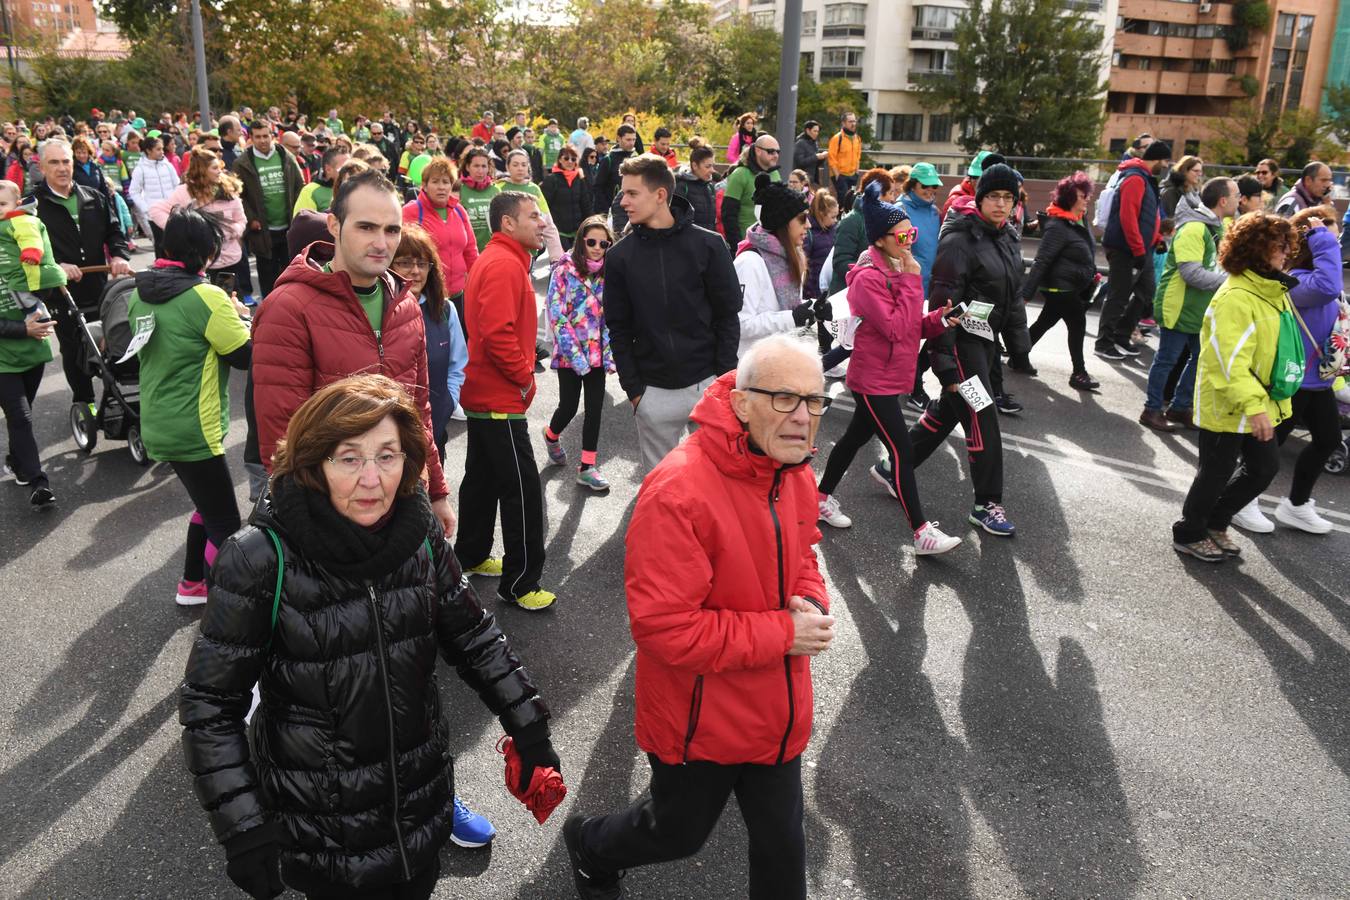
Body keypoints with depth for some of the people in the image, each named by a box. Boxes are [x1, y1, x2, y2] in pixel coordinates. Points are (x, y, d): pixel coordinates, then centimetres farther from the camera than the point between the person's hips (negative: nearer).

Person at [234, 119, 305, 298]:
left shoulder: (286, 157, 2)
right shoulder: (243, 163, -4)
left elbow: (300, 186, 8)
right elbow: (239, 195, -3)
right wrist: (250, 219, -9)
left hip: (289, 226, 2)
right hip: (262, 230, -2)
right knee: (267, 274, 7)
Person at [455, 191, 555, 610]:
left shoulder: (495, 259, 15)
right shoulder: (504, 265, -18)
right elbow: (498, 334, -27)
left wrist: (523, 369, 10)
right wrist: (525, 375, -15)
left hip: (482, 393, 11)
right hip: (501, 399, -11)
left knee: (483, 478, 21)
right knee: (523, 491, -6)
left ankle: (471, 556, 35)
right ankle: (519, 583, 1)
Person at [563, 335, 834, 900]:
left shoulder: (796, 476, -4)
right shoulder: (679, 493, -31)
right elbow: (662, 626, -30)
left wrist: (812, 606, -10)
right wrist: (782, 634, -26)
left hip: (778, 714, 6)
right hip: (698, 722, -6)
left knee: (782, 841, 20)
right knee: (679, 833, 21)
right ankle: (589, 847, 53)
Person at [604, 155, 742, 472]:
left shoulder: (708, 245, -4)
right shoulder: (620, 256, 1)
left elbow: (728, 316, -1)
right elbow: (619, 329, 3)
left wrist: (724, 377, -8)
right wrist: (632, 387, -2)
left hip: (708, 384, -1)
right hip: (653, 392, 2)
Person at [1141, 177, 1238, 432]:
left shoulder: (1216, 227, 9)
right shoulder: (1193, 229, -22)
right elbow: (1192, 273, -28)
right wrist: (1229, 281, -21)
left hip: (1200, 309, 9)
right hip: (1178, 307, -9)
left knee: (1202, 357, 14)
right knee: (1167, 359, 2)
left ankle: (1180, 407, 26)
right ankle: (1152, 410, 14)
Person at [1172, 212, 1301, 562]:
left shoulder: (1273, 291, 7)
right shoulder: (1236, 298, -23)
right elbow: (1230, 359, -29)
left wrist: (1267, 401, 20)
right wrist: (1253, 406, -33)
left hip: (1258, 403, 9)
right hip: (1227, 405, -9)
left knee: (1265, 467, 16)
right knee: (1218, 472, 5)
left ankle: (1214, 522, 32)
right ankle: (1189, 534, 25)